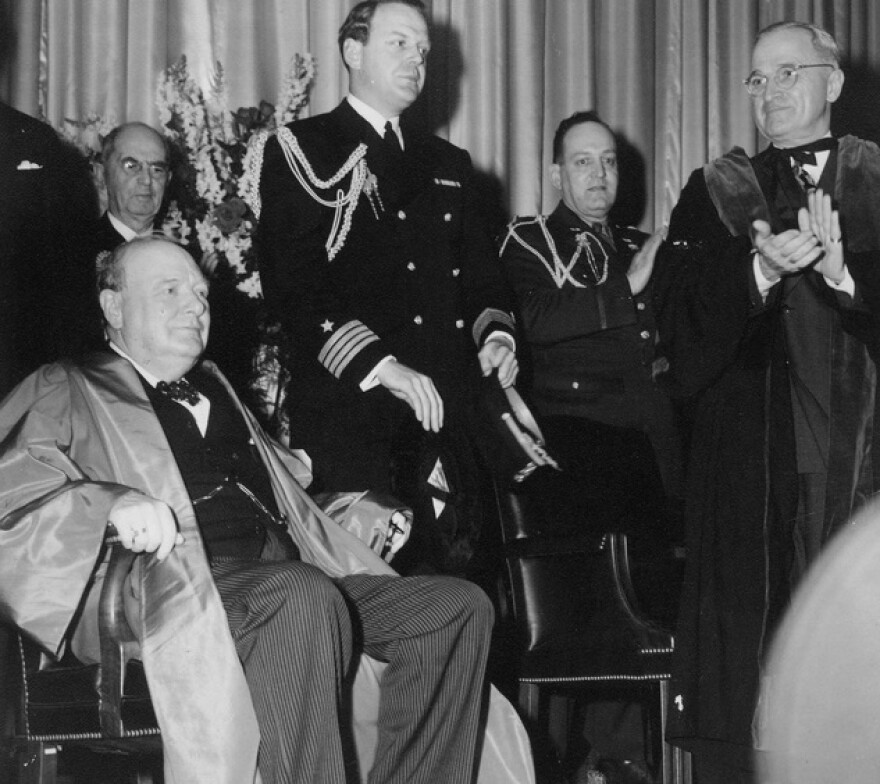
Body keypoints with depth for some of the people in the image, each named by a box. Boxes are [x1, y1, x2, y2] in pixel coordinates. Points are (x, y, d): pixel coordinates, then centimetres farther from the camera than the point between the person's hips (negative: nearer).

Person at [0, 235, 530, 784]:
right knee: (303, 597, -38)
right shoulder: (68, 390, 13)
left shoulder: (214, 386, 33)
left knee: (461, 606, -10)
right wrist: (109, 503, -21)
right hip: (174, 587, -7)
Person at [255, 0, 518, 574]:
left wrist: (496, 333, 0)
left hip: (446, 412, 5)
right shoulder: (300, 150, 4)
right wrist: (381, 367, -17)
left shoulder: (449, 165, 23)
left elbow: (481, 272, 24)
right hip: (346, 408, -5)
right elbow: (291, 283, -7)